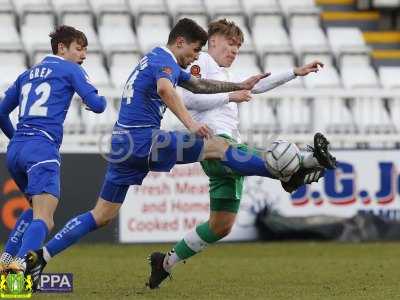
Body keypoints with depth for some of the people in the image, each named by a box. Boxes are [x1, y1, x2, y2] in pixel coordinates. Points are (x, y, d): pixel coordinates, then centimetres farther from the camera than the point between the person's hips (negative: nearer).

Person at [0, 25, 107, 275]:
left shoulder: (28, 74, 24)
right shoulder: (70, 70, 6)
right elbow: (97, 105, -1)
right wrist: (101, 99, 22)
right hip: (43, 148, -7)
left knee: (37, 208, 28)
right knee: (44, 219, -18)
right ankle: (20, 264, -41)